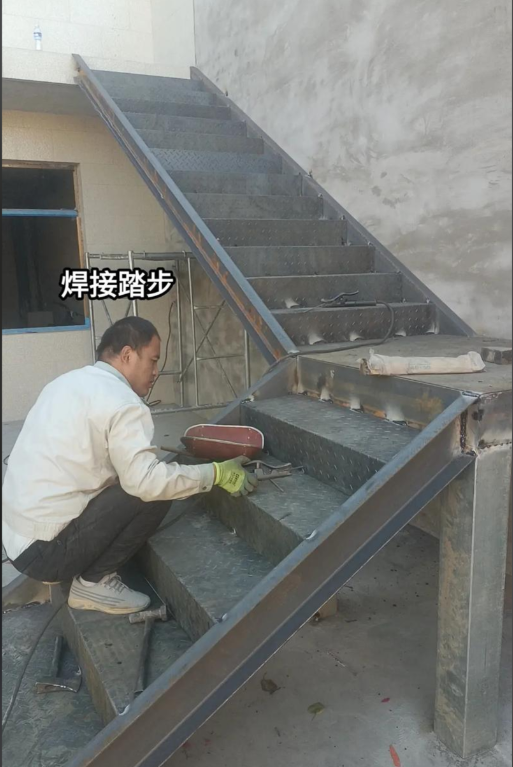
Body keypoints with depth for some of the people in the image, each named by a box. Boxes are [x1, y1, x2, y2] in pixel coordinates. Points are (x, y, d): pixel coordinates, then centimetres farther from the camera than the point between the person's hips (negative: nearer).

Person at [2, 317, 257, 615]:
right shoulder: (122, 402, -16)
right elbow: (147, 480, -24)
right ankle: (94, 581, 0)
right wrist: (216, 473, -13)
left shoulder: (69, 382, 11)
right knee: (157, 491, -10)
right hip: (46, 549, -9)